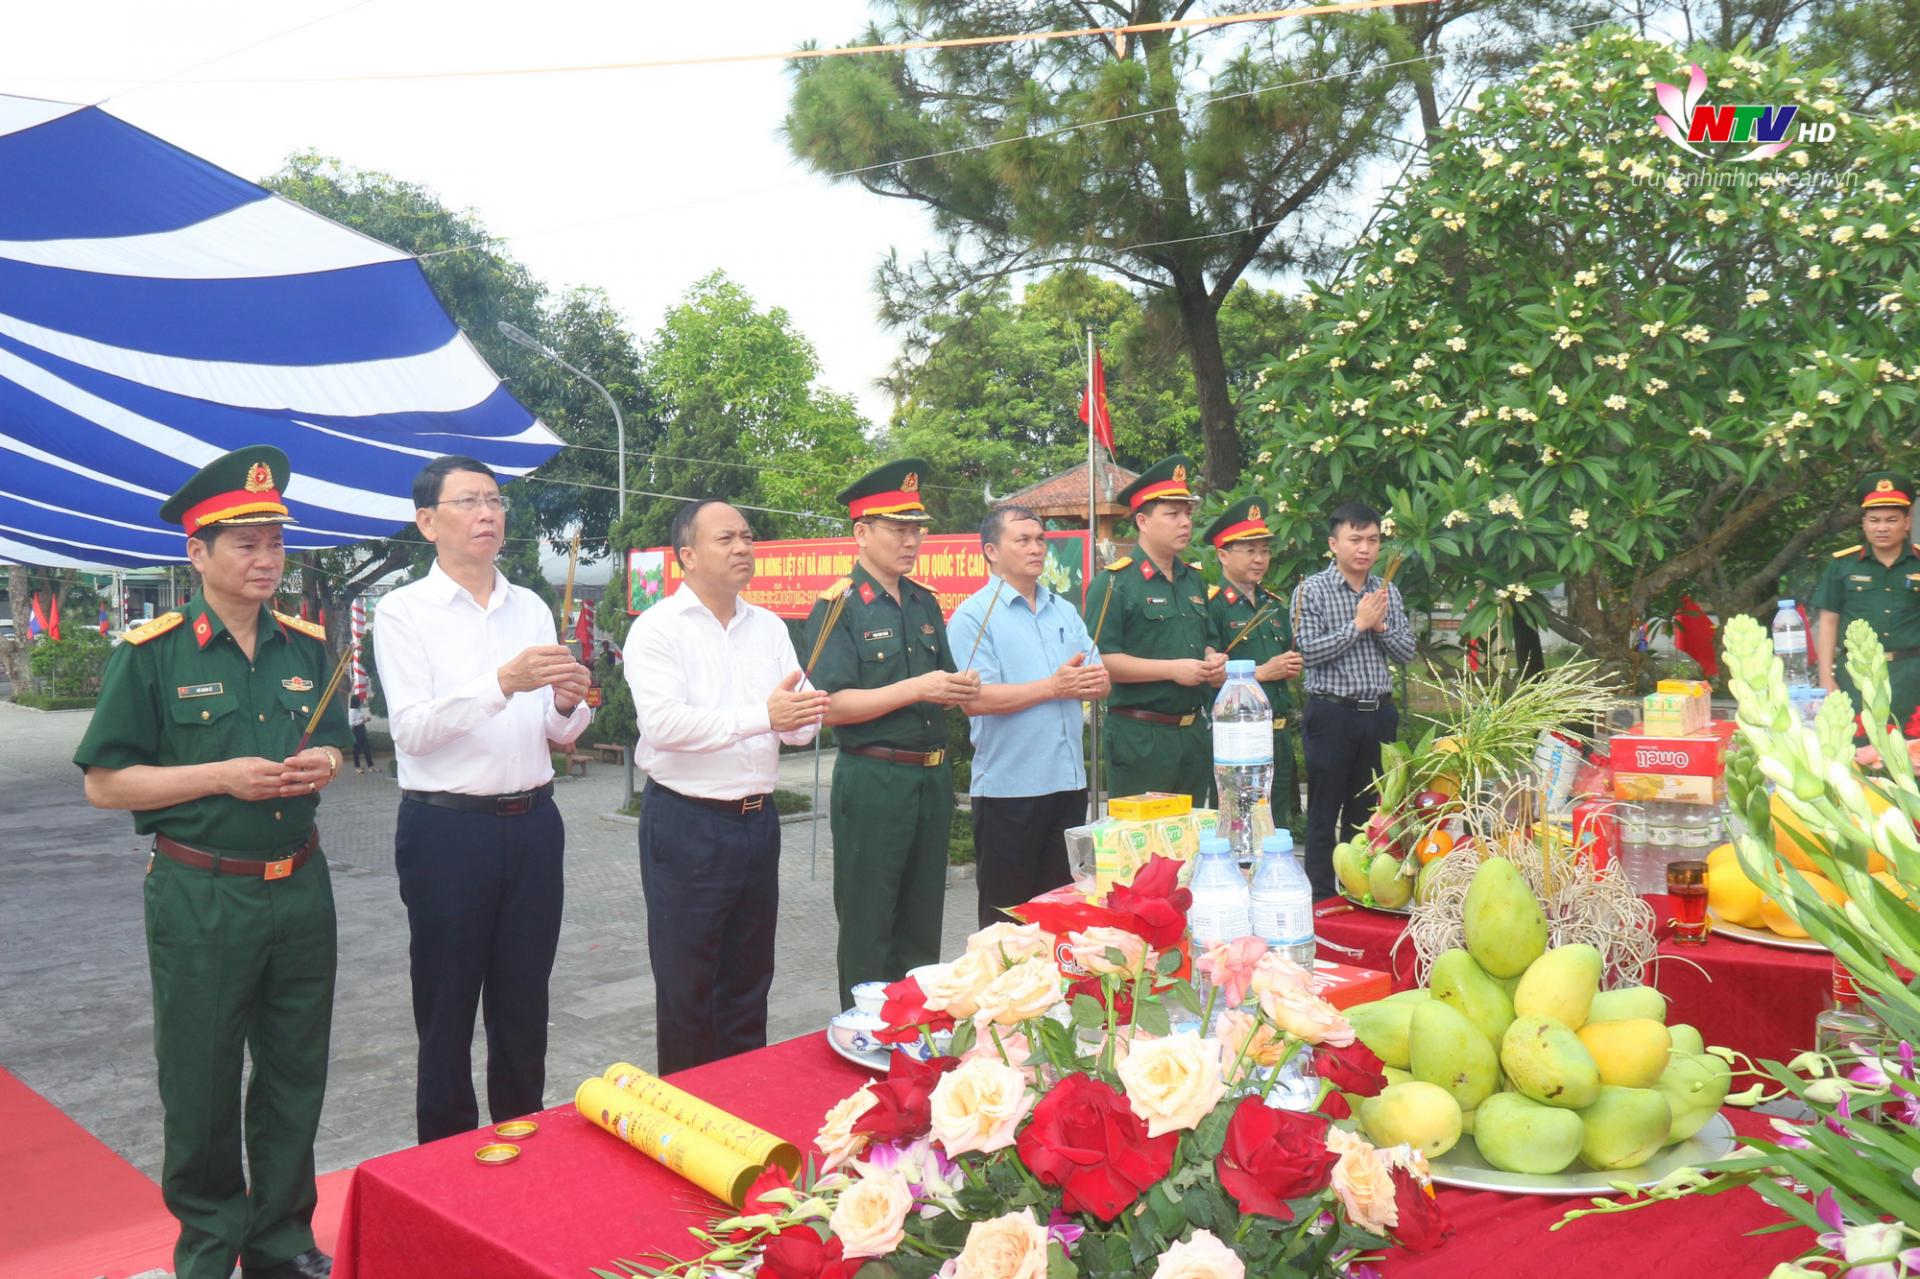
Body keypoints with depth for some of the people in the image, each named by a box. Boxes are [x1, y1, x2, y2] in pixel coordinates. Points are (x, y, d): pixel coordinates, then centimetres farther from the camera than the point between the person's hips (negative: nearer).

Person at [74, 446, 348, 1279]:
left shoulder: (307, 647, 5)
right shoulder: (152, 653, -8)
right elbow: (104, 783, -8)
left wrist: (323, 763, -5)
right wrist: (222, 777, -19)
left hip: (300, 889, 4)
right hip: (200, 897, -4)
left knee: (296, 1074, 14)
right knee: (201, 1084, 10)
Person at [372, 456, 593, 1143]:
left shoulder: (532, 609, 11)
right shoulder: (403, 611, -3)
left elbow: (558, 735, 11)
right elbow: (412, 730, -16)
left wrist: (568, 703, -11)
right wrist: (502, 683, -28)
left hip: (532, 823, 4)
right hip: (446, 828, -4)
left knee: (525, 1007, 14)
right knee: (446, 1010, 8)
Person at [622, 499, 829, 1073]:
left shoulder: (769, 627, 10)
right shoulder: (658, 628, -7)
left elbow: (798, 725, 6)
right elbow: (662, 723, -22)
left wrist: (803, 715, -18)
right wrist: (762, 715, -27)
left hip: (758, 821, 6)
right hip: (686, 825, -5)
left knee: (749, 982, 16)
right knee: (686, 987, 5)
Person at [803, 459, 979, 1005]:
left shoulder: (925, 603, 12)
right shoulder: (838, 606, -8)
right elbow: (832, 704, -16)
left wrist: (961, 690, -3)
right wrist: (915, 689, -20)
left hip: (933, 777, 7)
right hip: (872, 781, -6)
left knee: (923, 924, 15)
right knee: (868, 930, 4)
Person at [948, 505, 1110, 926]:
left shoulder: (1065, 612, 15)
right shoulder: (974, 615, -6)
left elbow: (1100, 682, 12)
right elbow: (975, 699, -18)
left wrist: (1091, 681, -13)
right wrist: (1053, 687, -16)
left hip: (1068, 781, 6)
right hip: (1007, 786, -6)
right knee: (1007, 919, 4)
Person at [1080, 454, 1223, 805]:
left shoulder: (1195, 581, 15)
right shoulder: (1113, 583, -9)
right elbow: (1100, 659, -17)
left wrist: (1213, 661, 3)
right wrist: (1172, 669, -20)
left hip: (1195, 733, 7)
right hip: (1140, 736, -7)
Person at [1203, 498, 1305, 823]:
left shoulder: (1275, 605, 15)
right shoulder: (1212, 606, -9)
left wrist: (1291, 666, 3)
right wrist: (1262, 672, -15)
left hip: (1278, 732, 7)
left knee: (1278, 826, 13)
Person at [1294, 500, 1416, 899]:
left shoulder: (1387, 592, 10)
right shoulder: (1312, 590, -5)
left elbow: (1407, 652, 9)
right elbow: (1308, 652, -14)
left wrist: (1381, 627, -9)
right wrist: (1357, 624, -13)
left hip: (1379, 714, 5)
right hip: (1332, 713, -5)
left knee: (1366, 810, 13)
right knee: (1324, 814, 2)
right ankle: (1321, 896, 10)